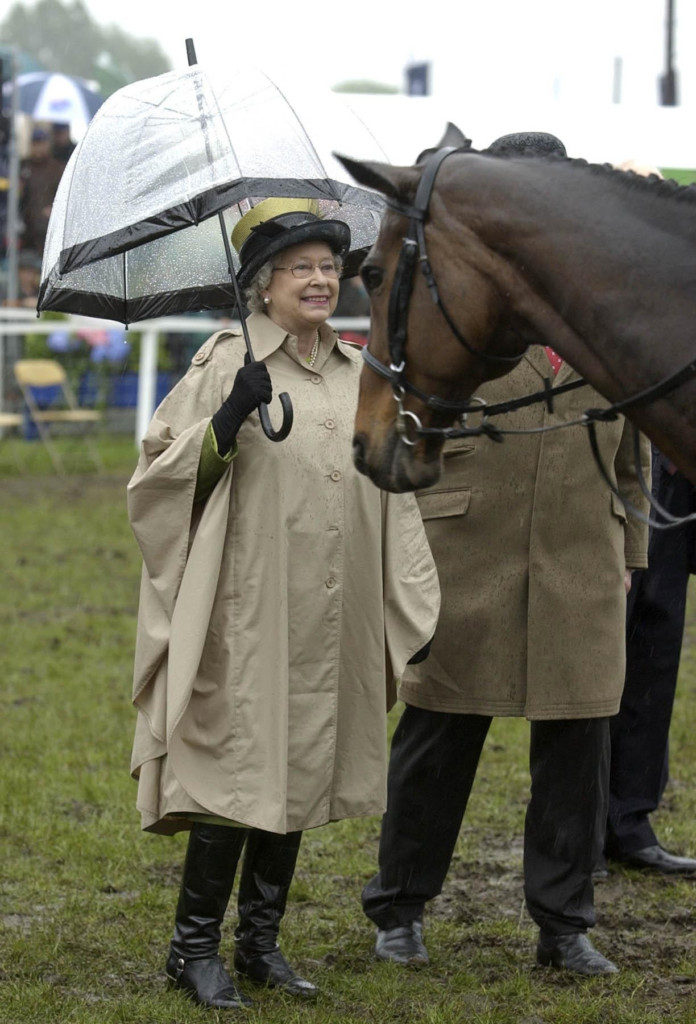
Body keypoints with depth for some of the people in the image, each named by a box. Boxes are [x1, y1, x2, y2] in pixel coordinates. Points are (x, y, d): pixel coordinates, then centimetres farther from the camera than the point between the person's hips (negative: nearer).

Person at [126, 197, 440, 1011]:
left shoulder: (360, 375, 12)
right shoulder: (227, 365, -4)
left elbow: (392, 493, 18)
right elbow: (162, 478, -8)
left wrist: (412, 604, 13)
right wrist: (228, 421, -22)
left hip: (332, 624, 6)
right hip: (248, 615, -6)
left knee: (297, 774, 9)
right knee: (238, 770, -6)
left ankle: (259, 942, 19)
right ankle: (194, 946, 5)